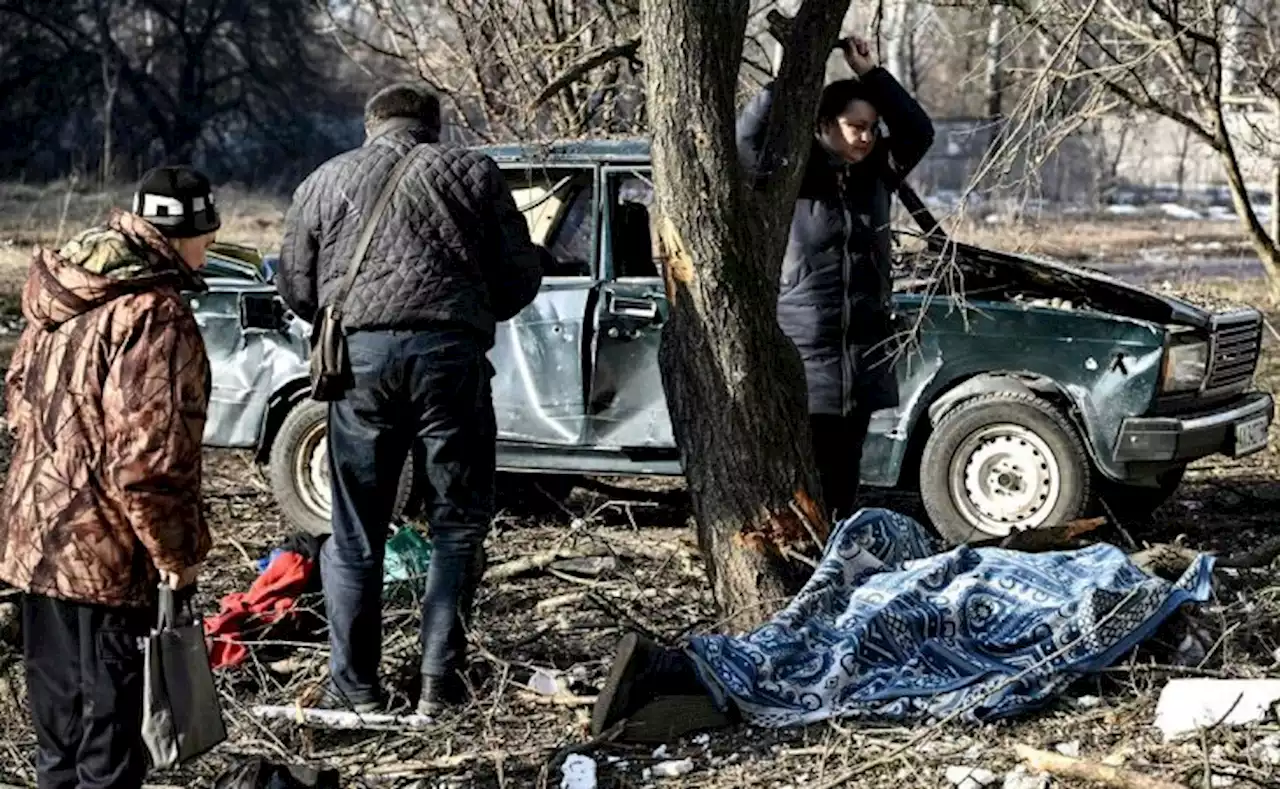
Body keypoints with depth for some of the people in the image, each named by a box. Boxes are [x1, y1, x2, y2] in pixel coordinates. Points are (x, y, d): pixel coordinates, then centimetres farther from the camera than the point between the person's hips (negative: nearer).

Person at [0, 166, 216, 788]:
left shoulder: (59, 288, 7)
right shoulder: (155, 317, -21)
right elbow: (148, 456, -24)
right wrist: (177, 554, -13)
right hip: (108, 551, -8)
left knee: (59, 707, 21)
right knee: (113, 713, 4)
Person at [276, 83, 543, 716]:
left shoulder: (325, 182, 18)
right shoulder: (472, 172, 15)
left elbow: (295, 287, 16)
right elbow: (521, 273, 12)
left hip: (359, 354, 1)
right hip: (451, 354, -1)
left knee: (355, 532, 10)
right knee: (458, 523, 9)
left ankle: (354, 688, 13)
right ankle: (440, 683, 5)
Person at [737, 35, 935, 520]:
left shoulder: (876, 174, 8)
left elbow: (918, 131, 1)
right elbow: (750, 135, -21)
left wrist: (870, 74, -5)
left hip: (864, 353, 5)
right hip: (804, 354, -5)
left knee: (844, 479, 10)